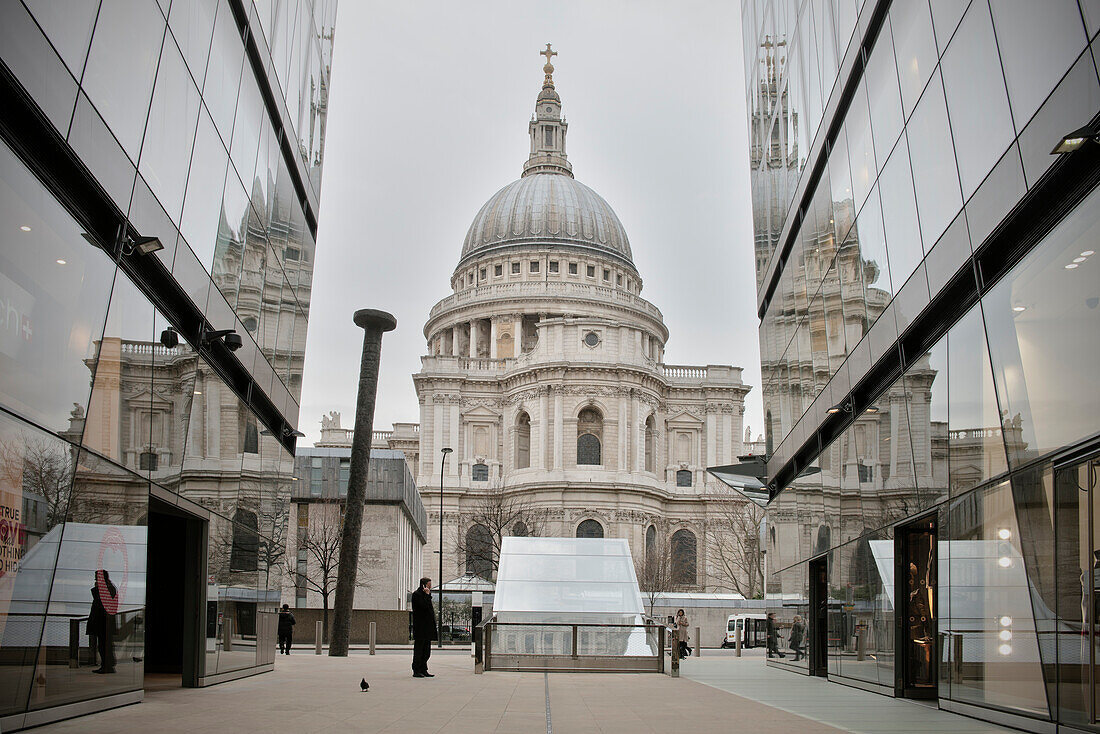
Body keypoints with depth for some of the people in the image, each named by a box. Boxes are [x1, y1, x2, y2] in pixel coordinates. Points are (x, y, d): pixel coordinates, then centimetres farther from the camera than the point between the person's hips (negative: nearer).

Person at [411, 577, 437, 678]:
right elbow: (425, 606, -21)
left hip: (427, 627, 9)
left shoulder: (424, 594, 20)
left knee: (426, 651, 10)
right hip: (420, 628, -9)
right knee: (418, 650, -5)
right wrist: (427, 594, -15)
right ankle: (416, 671, 0)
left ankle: (423, 670, 15)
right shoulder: (416, 594, -9)